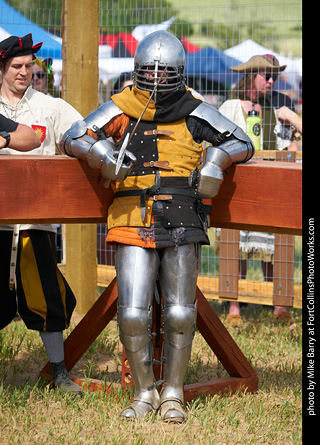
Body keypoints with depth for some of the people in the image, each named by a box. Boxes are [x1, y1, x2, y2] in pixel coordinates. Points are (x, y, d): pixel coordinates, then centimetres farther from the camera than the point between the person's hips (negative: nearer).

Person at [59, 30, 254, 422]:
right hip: (133, 226, 0)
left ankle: (172, 394, 15)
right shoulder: (120, 110, 3)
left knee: (179, 314, 0)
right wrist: (98, 151, -13)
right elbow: (71, 139, 7)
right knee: (132, 313, -6)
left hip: (182, 227, 0)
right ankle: (144, 393, 12)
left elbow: (242, 144, 11)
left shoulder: (193, 113, 5)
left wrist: (216, 159, -9)